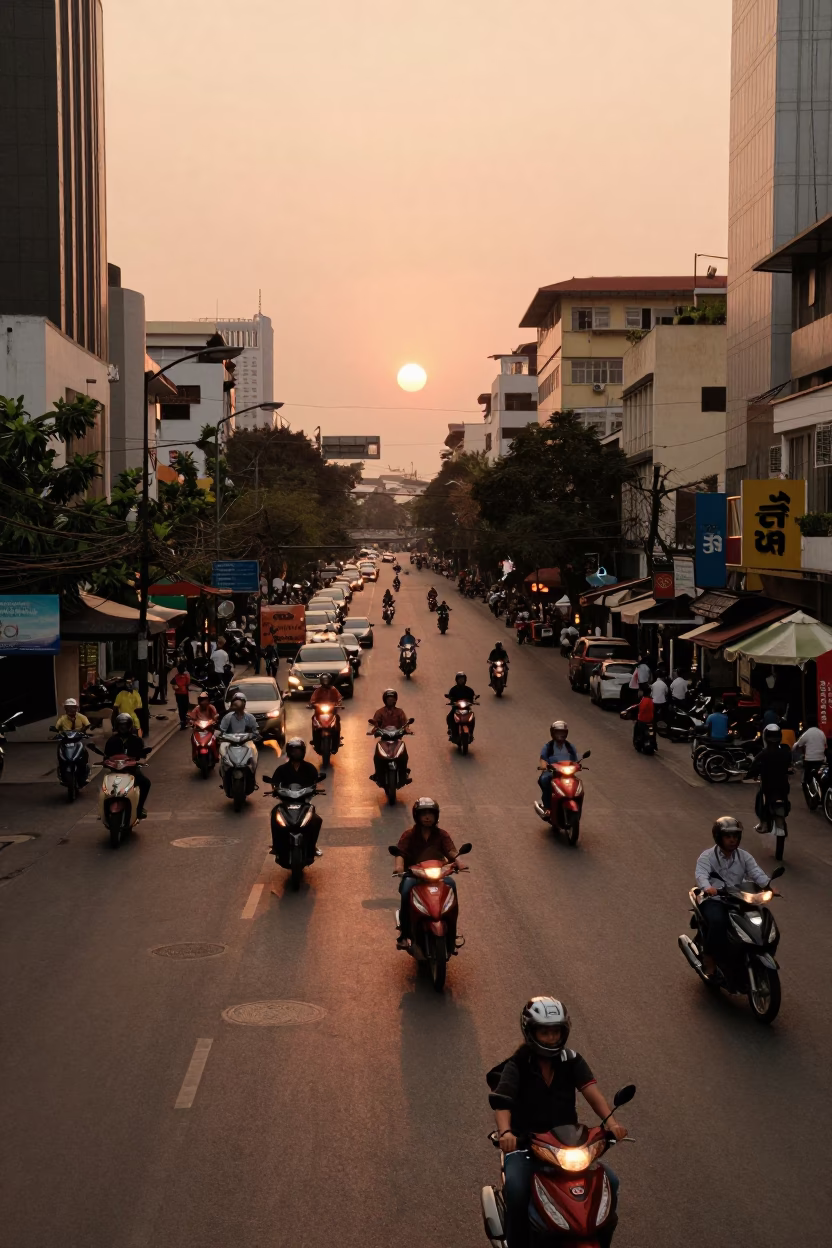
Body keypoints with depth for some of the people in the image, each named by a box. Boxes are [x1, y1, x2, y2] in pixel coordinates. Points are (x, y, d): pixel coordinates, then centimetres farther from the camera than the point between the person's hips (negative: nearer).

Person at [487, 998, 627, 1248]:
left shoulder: (571, 1061, 6)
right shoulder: (517, 1066, -3)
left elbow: (591, 1089, -11)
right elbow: (501, 1101, -20)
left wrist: (610, 1120, -32)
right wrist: (505, 1132, -42)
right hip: (525, 1144, -4)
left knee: (610, 1181, -15)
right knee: (516, 1190, -33)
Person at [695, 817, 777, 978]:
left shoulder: (744, 856, 11)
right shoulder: (707, 856, -1)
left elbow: (756, 872, -6)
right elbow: (701, 874, -19)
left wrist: (768, 885, -27)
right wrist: (707, 887, -42)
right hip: (714, 900, -4)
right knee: (718, 922, -36)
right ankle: (709, 956, -17)